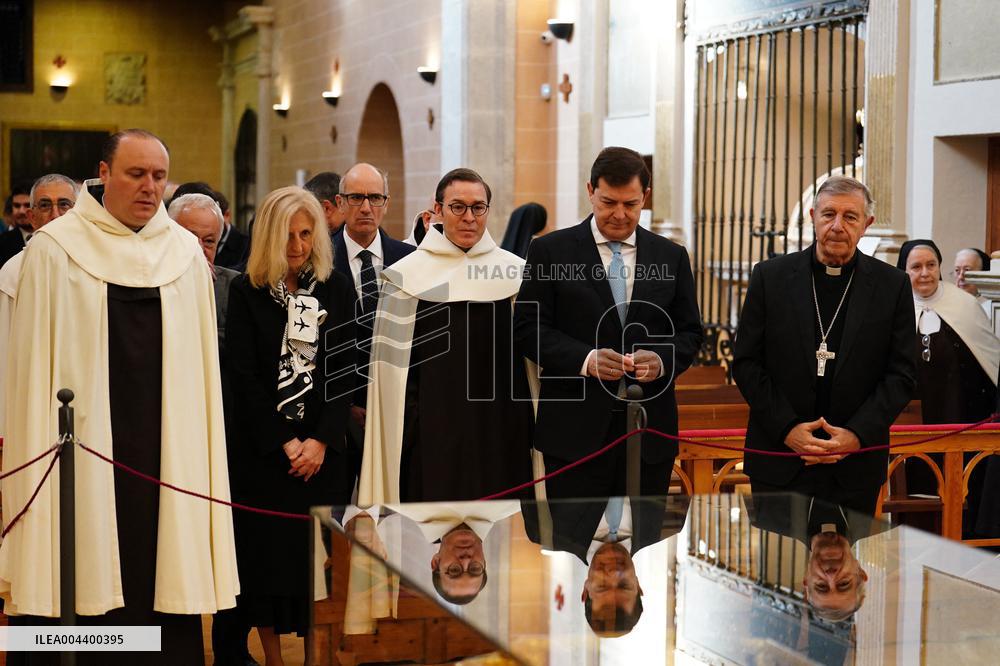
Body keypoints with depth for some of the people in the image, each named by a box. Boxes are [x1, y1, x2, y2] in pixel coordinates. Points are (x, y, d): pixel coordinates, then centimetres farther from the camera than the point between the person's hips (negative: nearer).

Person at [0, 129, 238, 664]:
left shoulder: (186, 251, 9)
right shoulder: (55, 249, 0)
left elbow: (201, 363, 11)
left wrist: (206, 454, 8)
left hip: (167, 447, 3)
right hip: (85, 447, -2)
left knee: (167, 573, 3)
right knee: (91, 575, -1)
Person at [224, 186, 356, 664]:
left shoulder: (336, 290, 5)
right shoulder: (247, 291, -1)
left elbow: (344, 371, 2)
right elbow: (243, 374, -5)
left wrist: (320, 440, -9)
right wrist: (286, 441, -11)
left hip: (322, 447, 1)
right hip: (261, 446, -1)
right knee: (267, 553, 1)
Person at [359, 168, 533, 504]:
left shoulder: (514, 271, 5)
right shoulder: (407, 274, 0)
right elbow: (392, 364, 1)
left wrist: (534, 432, 6)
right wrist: (399, 436, -3)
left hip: (501, 429, 2)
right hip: (433, 431, -2)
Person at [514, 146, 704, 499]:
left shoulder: (672, 256, 11)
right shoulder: (550, 251, 2)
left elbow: (689, 331, 12)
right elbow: (528, 328, -2)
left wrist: (663, 360, -10)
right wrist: (585, 359, -18)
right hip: (576, 430, -3)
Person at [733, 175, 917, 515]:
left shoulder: (892, 285, 2)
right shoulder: (771, 276, 1)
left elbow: (902, 374, 1)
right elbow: (746, 362, 1)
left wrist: (858, 434, -10)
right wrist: (787, 428, -10)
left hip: (855, 466, 0)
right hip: (779, 460, 0)